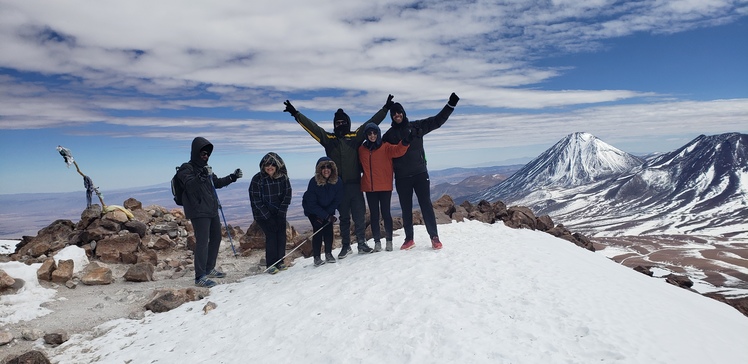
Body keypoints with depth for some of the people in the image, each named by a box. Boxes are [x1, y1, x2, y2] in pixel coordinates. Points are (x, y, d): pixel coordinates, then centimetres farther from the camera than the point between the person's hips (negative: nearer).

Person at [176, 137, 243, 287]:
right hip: (199, 212, -9)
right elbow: (190, 186, -23)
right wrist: (201, 177, -36)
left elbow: (216, 183, 29)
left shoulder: (205, 168, 18)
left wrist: (232, 177, 20)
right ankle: (200, 277, -12)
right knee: (202, 242, -14)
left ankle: (209, 269, 30)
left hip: (212, 210, 9)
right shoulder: (187, 168, -8)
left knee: (216, 238, 16)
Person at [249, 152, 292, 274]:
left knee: (281, 235, -3)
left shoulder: (283, 177, -2)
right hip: (263, 214, -3)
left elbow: (287, 195, 3)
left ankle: (280, 261, 10)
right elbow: (256, 200, -10)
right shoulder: (257, 179, -11)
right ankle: (271, 264, -3)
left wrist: (281, 212, -6)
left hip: (280, 213, 3)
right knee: (271, 235, -12)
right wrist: (268, 217, -14)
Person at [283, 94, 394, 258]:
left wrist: (385, 108, 8)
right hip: (338, 185, 1)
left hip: (355, 183, -1)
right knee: (344, 217, 9)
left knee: (359, 215, 2)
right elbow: (311, 126, 9)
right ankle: (346, 246, 17)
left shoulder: (356, 136, 7)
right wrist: (296, 114, 5)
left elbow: (372, 123, 9)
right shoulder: (329, 138, 10)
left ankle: (362, 244, 12)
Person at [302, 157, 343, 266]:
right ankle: (316, 257, -7)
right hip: (313, 210, -3)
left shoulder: (337, 181, -20)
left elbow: (337, 200, -10)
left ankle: (328, 253, 5)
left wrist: (328, 213, -17)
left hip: (328, 209, 3)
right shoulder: (314, 182, -28)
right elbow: (312, 204, -23)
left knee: (328, 228, -10)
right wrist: (327, 216, -27)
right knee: (318, 229, -14)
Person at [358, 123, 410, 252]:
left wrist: (405, 143, -38)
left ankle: (389, 240, 13)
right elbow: (360, 166, 17)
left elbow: (397, 150, -20)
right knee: (374, 214, 7)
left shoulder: (386, 147, -2)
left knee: (385, 213, 2)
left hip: (385, 187, -2)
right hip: (369, 188, 3)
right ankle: (377, 241, 15)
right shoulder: (361, 150, 6)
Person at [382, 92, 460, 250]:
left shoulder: (416, 126, 4)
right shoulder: (389, 134, 6)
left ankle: (434, 237, 3)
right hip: (402, 178, 1)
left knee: (426, 205, -3)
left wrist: (451, 104, -2)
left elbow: (438, 120, 5)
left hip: (420, 173, -1)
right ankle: (409, 239, 17)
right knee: (406, 209, 8)